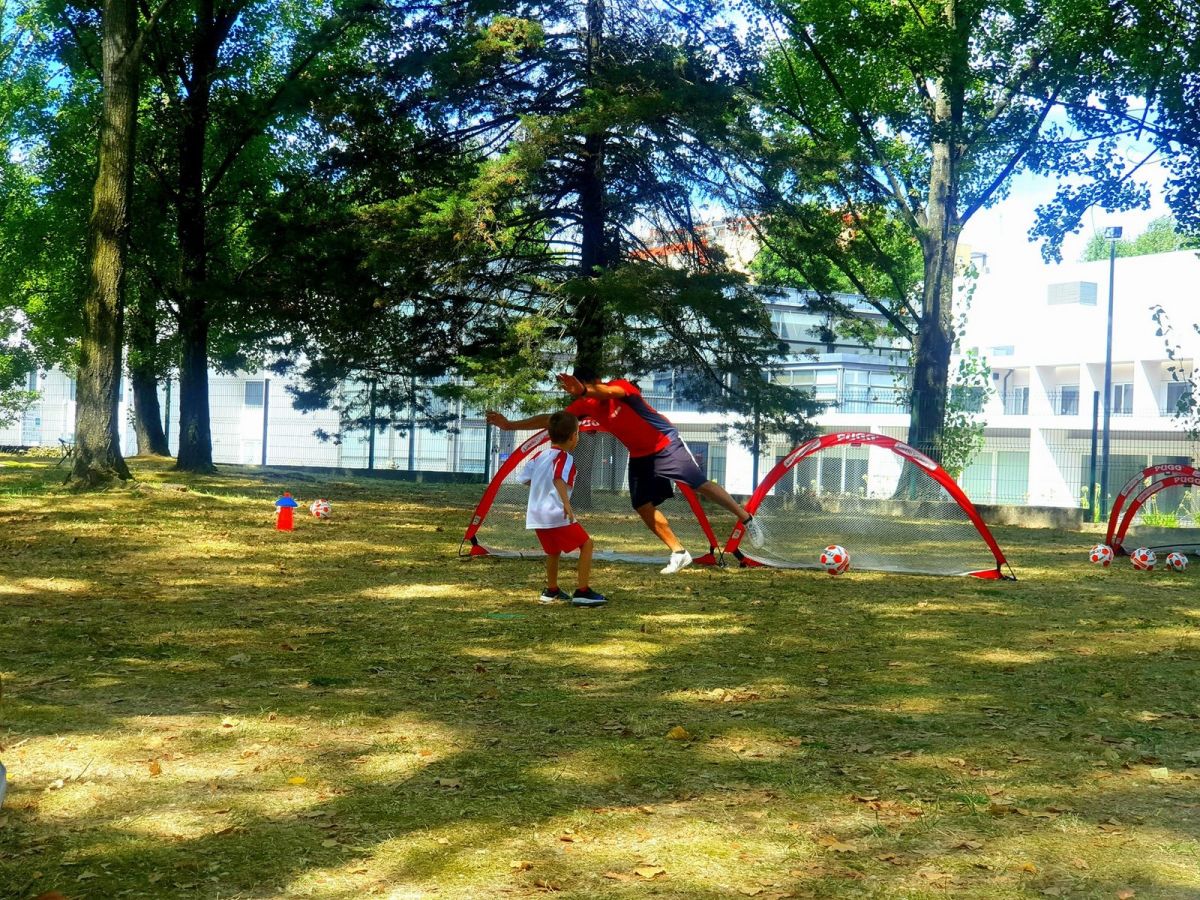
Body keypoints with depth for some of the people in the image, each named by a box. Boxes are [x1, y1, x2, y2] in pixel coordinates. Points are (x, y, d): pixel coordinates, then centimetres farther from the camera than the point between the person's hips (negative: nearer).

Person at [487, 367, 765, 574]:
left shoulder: (621, 386, -26)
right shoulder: (585, 405, -8)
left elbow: (611, 392, -52)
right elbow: (551, 419, -5)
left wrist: (585, 390, -74)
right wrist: (510, 425, -10)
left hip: (667, 445, -6)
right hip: (640, 457, 6)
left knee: (702, 485, -11)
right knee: (644, 507, -2)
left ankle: (747, 520, 4)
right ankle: (678, 552, 9)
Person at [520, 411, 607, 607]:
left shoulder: (540, 456, 13)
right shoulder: (565, 458, -9)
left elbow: (526, 479, 21)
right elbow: (559, 479, -27)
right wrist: (567, 504, -37)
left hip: (536, 515, 8)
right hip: (556, 514, -8)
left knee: (553, 550, 27)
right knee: (586, 544, 0)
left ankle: (551, 590, 39)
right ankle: (581, 592, -6)